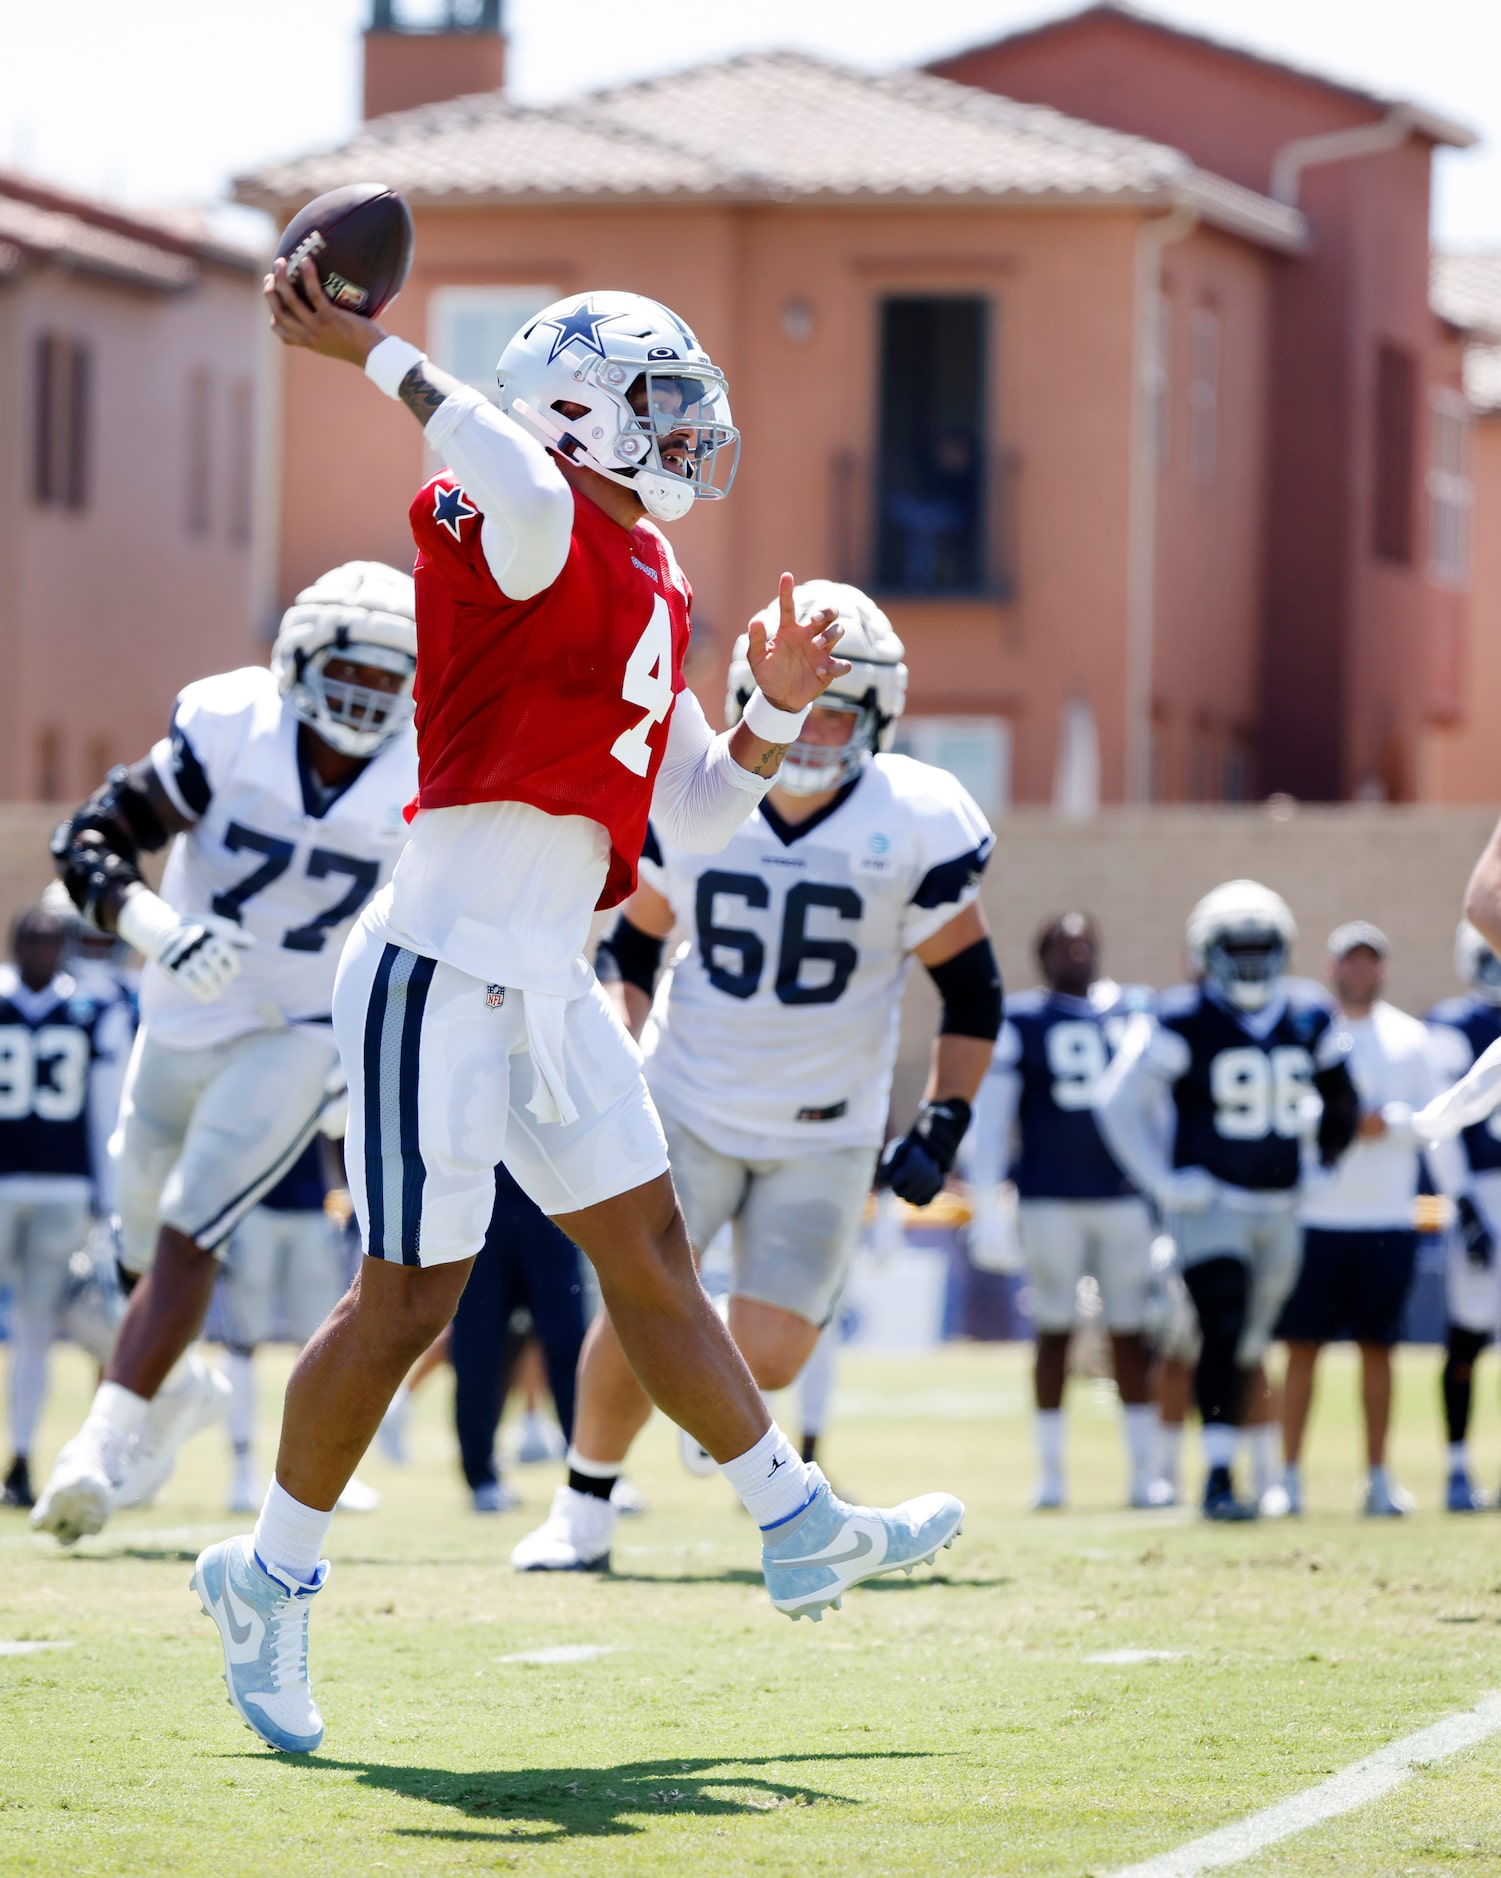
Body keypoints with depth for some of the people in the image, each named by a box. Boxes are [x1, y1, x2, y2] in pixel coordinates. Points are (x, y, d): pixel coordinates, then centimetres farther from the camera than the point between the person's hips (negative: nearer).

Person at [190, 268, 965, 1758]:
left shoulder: (647, 587, 16)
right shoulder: (526, 535, -12)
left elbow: (697, 812, 21)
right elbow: (524, 485, -40)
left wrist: (777, 709, 8)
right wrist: (375, 357, -33)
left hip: (552, 987, 9)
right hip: (442, 969, -9)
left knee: (649, 1256, 15)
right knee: (406, 1300, -2)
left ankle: (800, 1531, 23)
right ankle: (270, 1579, 12)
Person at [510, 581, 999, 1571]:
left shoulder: (916, 828, -12)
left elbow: (972, 991, -1)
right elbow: (633, 943, 10)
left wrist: (944, 1127, -7)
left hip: (826, 1135, -1)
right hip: (689, 1106, 1)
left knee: (768, 1357, -7)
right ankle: (585, 1507, 14)